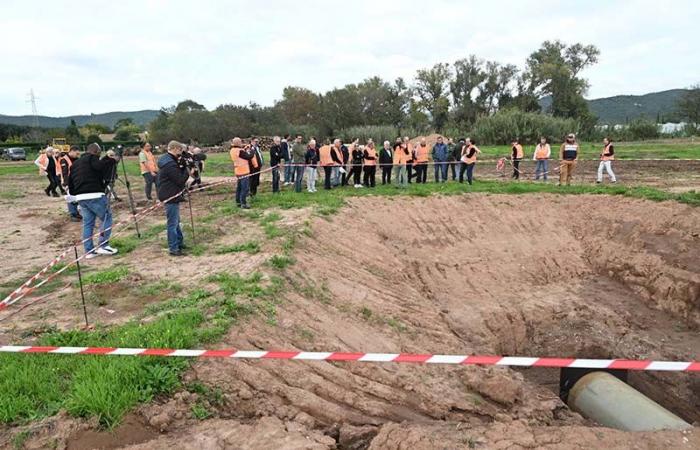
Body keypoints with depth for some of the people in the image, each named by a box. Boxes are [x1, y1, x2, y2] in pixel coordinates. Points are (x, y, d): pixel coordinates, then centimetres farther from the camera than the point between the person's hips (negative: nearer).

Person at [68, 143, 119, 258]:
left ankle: (89, 251, 11)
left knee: (87, 224, 11)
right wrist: (112, 160, -7)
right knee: (106, 218, 2)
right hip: (95, 195, -8)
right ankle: (103, 245, -4)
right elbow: (101, 167, -21)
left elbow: (70, 183, 23)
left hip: (80, 197, 8)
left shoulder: (75, 163, 23)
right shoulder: (92, 158, -1)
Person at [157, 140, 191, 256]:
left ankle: (180, 243, 32)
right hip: (171, 197, -11)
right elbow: (180, 180, -21)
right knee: (173, 224, -3)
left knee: (176, 221, 20)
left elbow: (177, 174, 12)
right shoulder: (170, 164, -22)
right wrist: (188, 171, -9)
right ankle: (174, 249, 4)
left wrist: (183, 166, -2)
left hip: (169, 195, 11)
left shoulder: (167, 160, 10)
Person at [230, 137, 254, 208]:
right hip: (244, 172, -9)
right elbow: (249, 157, -18)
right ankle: (243, 204, -4)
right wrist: (251, 151, -1)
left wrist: (245, 149, 5)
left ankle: (238, 202, 22)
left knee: (239, 187, 16)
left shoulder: (232, 150, 7)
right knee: (245, 188, -5)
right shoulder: (240, 151, -20)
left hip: (238, 171, 9)